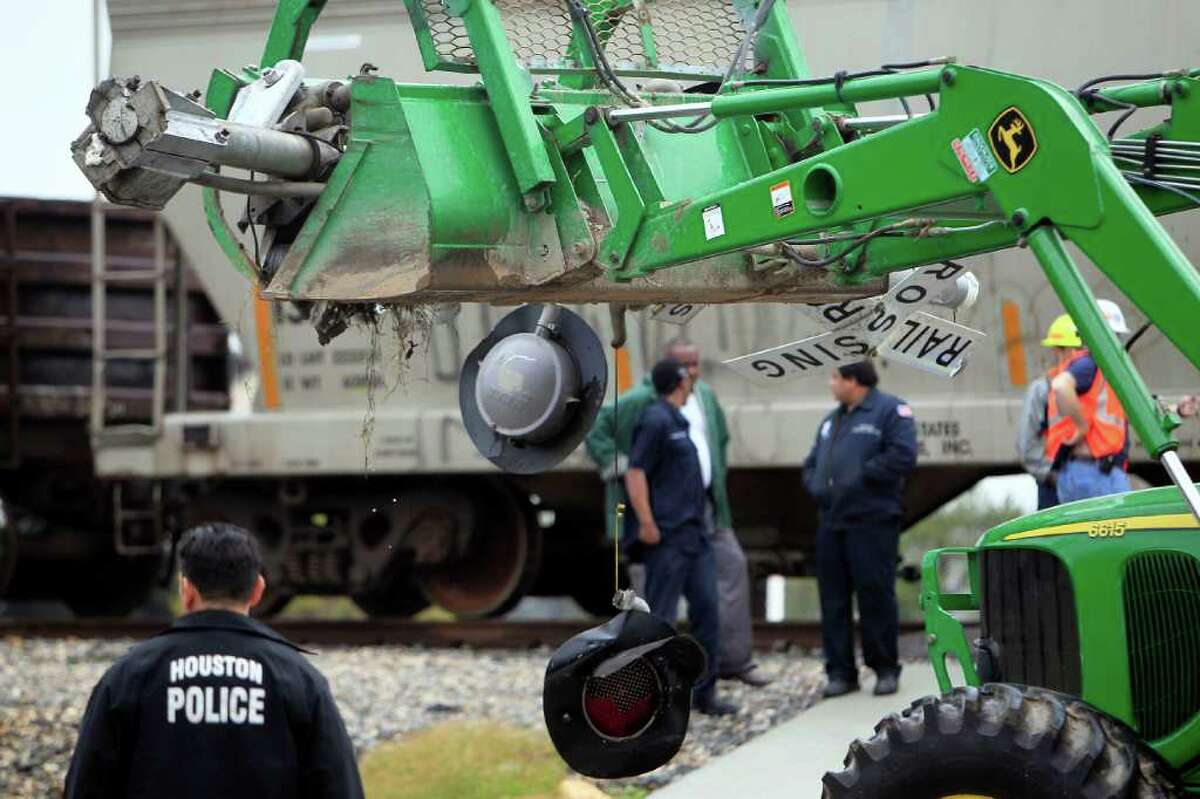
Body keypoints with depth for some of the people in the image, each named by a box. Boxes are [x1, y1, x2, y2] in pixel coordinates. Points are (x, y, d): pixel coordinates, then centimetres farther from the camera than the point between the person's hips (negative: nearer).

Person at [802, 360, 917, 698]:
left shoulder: (890, 411, -4)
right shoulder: (833, 419, 21)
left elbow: (902, 456, -16)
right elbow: (812, 463, 24)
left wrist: (859, 477, -17)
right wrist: (815, 486, 3)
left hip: (872, 522, -7)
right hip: (832, 523, 7)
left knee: (876, 595, -4)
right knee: (833, 599, 5)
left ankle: (886, 669, 7)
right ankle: (840, 671, 10)